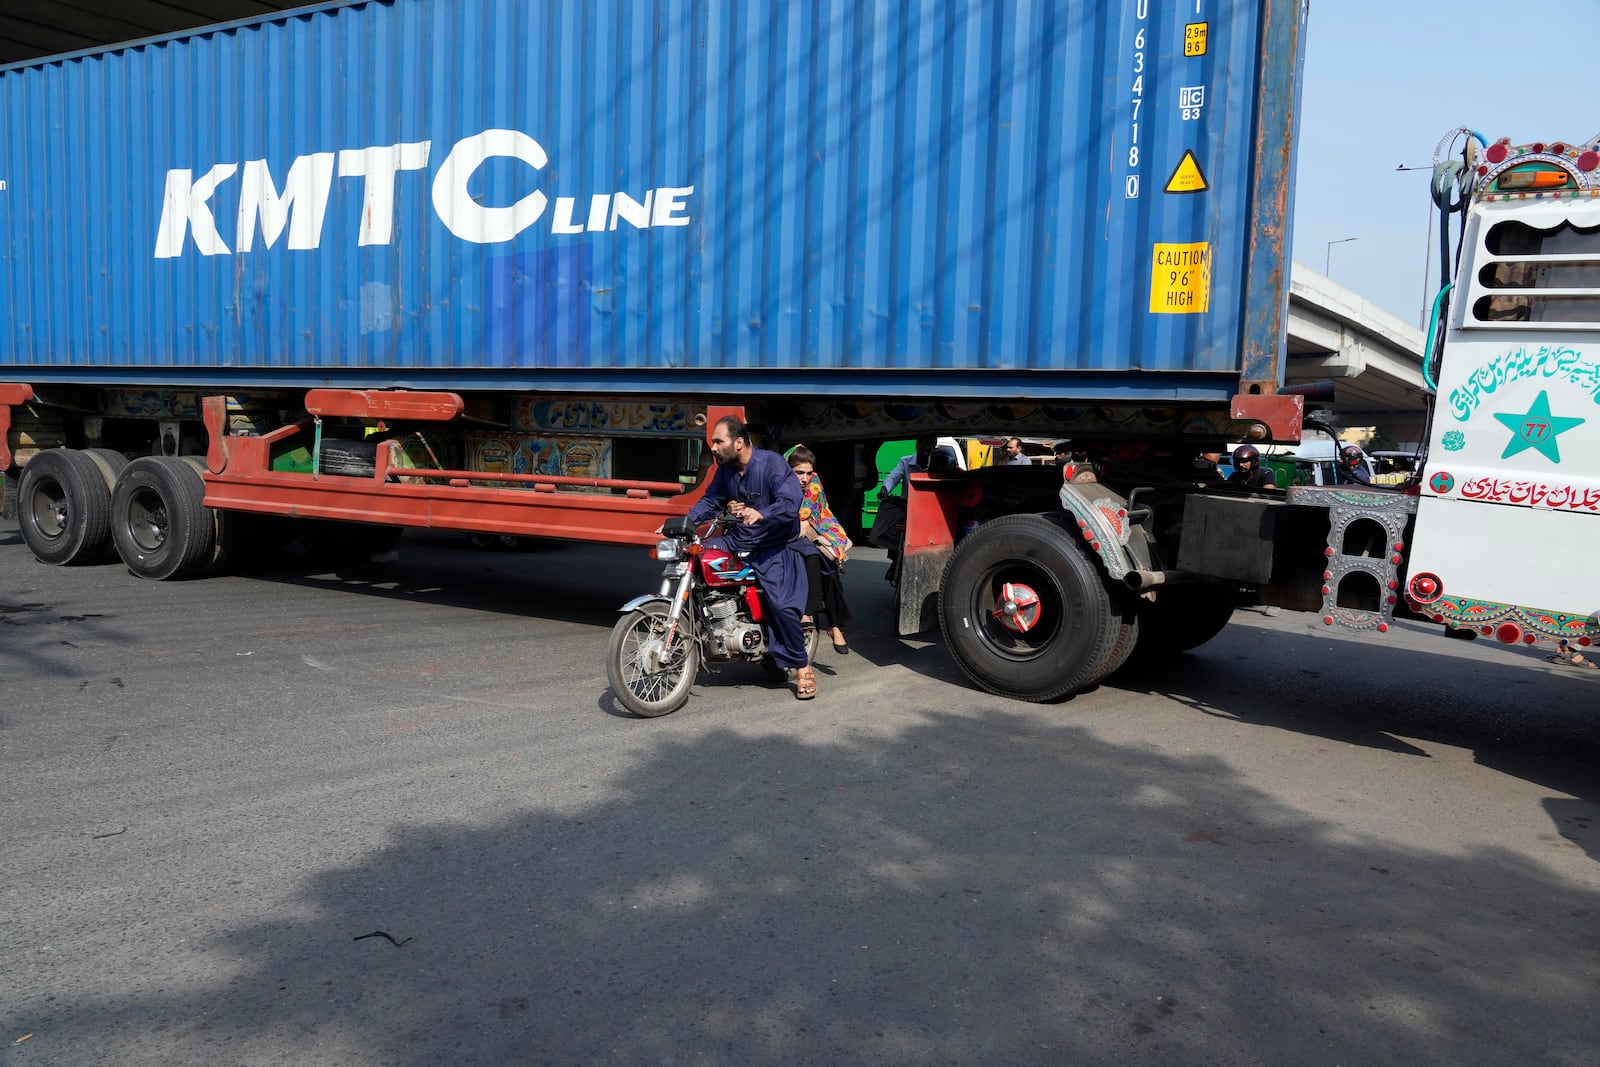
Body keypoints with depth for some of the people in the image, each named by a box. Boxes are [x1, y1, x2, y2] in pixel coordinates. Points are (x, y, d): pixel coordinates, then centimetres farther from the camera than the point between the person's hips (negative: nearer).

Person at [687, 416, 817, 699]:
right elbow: (710, 501, 14)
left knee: (782, 605, -20)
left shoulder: (772, 463, -16)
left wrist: (761, 514, -45)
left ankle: (802, 666, -2)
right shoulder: (725, 469, 7)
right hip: (736, 542, 7)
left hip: (774, 547, -7)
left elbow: (790, 502, -27)